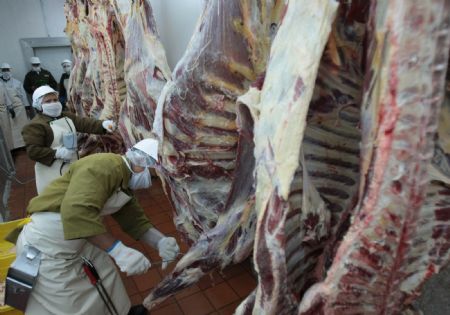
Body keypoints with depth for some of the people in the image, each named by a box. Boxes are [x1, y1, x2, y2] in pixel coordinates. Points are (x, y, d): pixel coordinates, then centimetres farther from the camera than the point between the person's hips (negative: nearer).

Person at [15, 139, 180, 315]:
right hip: (45, 244, -9)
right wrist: (119, 250, -40)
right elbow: (76, 211, -41)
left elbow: (136, 222, 5)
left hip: (77, 240, 10)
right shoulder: (106, 165, -27)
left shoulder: (125, 185, 5)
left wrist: (161, 242, -12)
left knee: (105, 275, 23)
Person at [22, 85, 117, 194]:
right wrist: (57, 153, -24)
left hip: (73, 167, 7)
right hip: (52, 173, -7)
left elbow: (84, 123, -5)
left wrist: (102, 124, -22)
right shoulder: (35, 125, -13)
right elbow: (32, 151, -18)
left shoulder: (67, 116, 10)